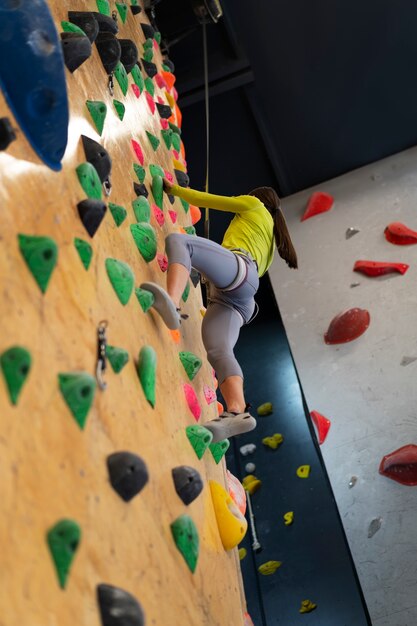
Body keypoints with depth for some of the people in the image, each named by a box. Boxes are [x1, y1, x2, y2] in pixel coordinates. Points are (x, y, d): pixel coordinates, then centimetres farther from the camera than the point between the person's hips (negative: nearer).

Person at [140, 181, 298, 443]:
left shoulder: (254, 204, 26)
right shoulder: (268, 243, 45)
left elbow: (202, 199, 22)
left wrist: (172, 188, 34)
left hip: (239, 268, -7)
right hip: (239, 301, 7)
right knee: (218, 351, -16)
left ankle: (172, 304, -51)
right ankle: (237, 411, -40)